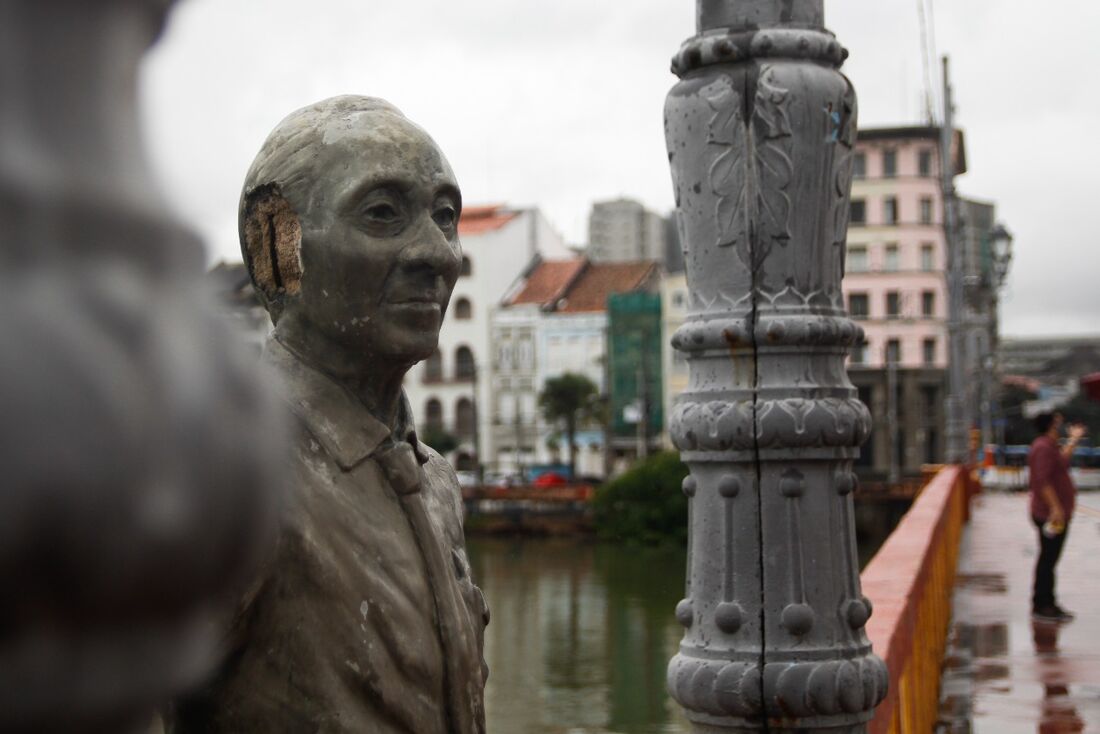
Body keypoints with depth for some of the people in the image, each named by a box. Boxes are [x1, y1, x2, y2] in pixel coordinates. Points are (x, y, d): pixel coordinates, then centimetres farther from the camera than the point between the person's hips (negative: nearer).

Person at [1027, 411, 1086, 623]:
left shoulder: (1048, 446, 15)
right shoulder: (1043, 448, -19)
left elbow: (1062, 460, 35)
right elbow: (1043, 481, -26)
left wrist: (1073, 439, 37)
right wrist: (1056, 508, -29)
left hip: (1053, 513, 11)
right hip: (1052, 515, -11)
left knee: (1049, 558, 14)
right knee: (1048, 559, -6)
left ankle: (1045, 604, 21)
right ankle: (1042, 606, -1)